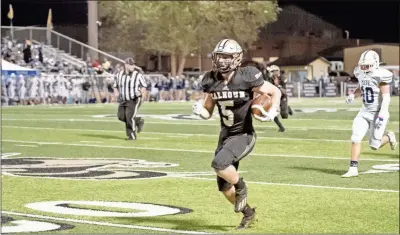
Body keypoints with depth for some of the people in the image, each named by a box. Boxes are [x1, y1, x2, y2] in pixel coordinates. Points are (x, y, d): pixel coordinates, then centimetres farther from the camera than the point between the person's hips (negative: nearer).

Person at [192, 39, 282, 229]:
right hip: (226, 135, 6)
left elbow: (275, 92, -5)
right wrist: (199, 110, -17)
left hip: (244, 136, -6)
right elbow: (208, 113, 6)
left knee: (219, 163, -32)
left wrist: (273, 112, -21)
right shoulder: (212, 81, -3)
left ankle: (241, 187, -1)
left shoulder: (246, 78, -18)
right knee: (224, 187, 9)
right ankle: (248, 213, 36)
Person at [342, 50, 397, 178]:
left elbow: (386, 97, -20)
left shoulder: (380, 76, -20)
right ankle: (353, 169, -4)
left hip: (378, 113, -6)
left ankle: (389, 137, 33)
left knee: (374, 145, 1)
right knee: (355, 138, -9)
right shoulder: (361, 73, 1)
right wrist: (353, 95, -2)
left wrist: (381, 116, -27)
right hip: (365, 112, 6)